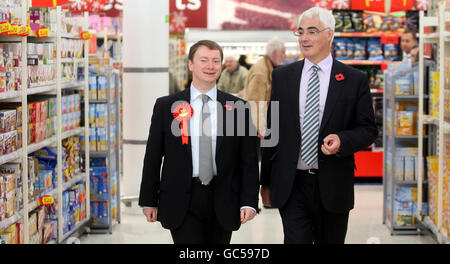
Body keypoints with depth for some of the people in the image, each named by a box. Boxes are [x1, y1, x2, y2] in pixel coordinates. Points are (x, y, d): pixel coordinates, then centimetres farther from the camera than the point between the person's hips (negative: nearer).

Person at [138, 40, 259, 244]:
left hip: (223, 203, 2)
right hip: (182, 203, -1)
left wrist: (249, 201, -5)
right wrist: (148, 201, 4)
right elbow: (153, 156, 6)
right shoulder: (166, 106, 3)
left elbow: (248, 159, 3)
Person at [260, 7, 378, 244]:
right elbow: (272, 130, 9)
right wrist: (266, 181, 9)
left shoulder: (355, 80, 1)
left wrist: (342, 140, -19)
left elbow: (368, 129, 3)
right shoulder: (282, 76, 7)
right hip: (291, 187, 1)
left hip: (333, 186, 0)